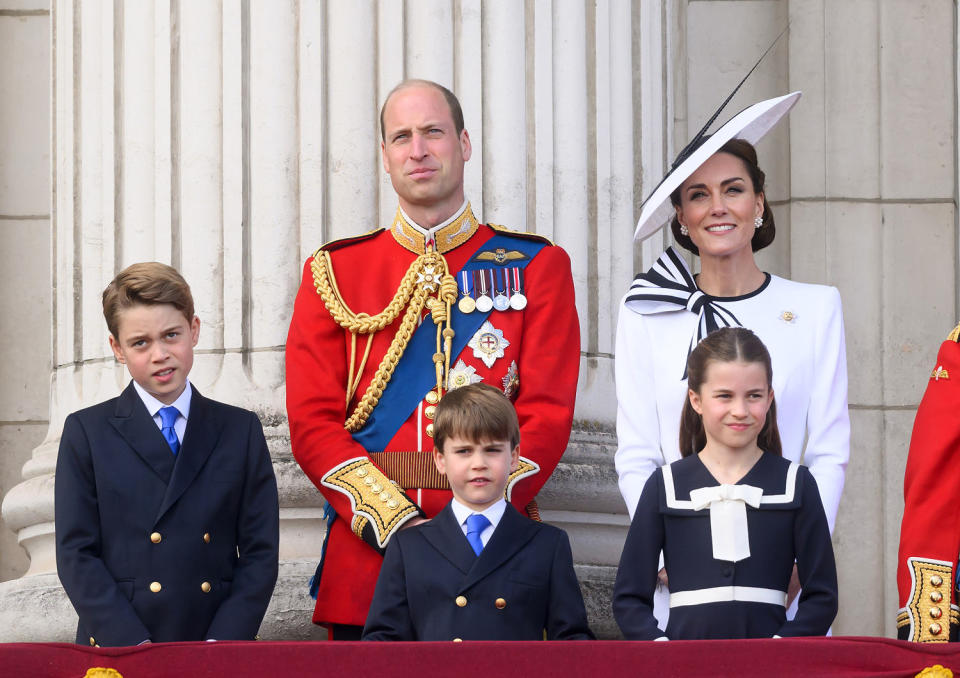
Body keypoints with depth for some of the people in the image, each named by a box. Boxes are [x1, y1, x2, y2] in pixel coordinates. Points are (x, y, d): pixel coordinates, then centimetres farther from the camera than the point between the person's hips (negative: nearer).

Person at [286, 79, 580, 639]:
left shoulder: (536, 266, 7)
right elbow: (313, 421, 2)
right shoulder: (334, 272, 9)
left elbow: (548, 415, 0)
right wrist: (398, 525, -12)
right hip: (366, 552, 1)